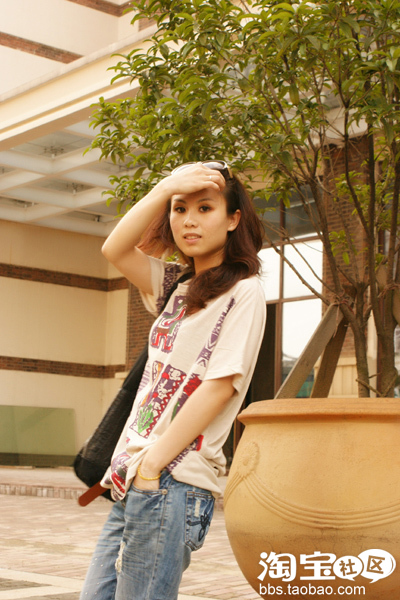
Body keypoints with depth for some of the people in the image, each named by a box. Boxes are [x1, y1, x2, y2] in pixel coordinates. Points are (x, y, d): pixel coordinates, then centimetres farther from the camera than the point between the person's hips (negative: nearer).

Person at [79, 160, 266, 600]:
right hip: (134, 481, 7)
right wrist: (166, 188, -1)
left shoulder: (242, 291, -4)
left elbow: (221, 384, -12)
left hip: (173, 481, -7)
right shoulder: (177, 287, 18)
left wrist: (154, 464, -15)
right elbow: (114, 250, 7)